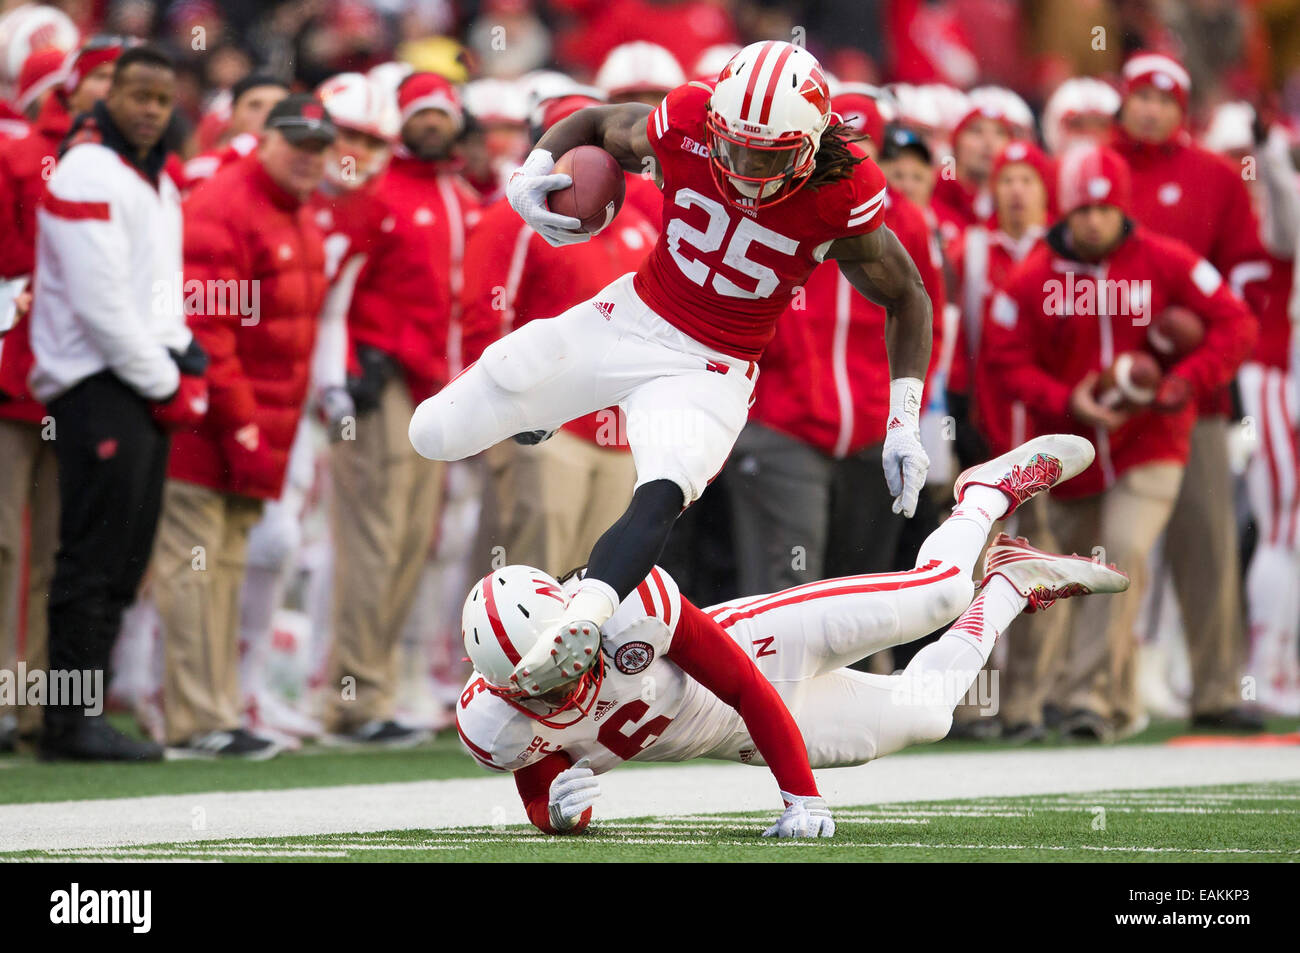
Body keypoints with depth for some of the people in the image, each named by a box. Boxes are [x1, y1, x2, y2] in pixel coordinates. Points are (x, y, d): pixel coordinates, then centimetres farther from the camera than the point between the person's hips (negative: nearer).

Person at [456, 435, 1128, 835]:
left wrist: (802, 799, -31)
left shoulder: (625, 607, -40)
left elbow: (748, 689, -33)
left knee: (939, 592, -4)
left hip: (750, 649, -3)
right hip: (737, 738, 3)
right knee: (920, 719, 11)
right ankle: (1011, 585, 41)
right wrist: (559, 809, -38)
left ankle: (992, 489, 35)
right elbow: (540, 806, -11)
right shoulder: (497, 727, -29)